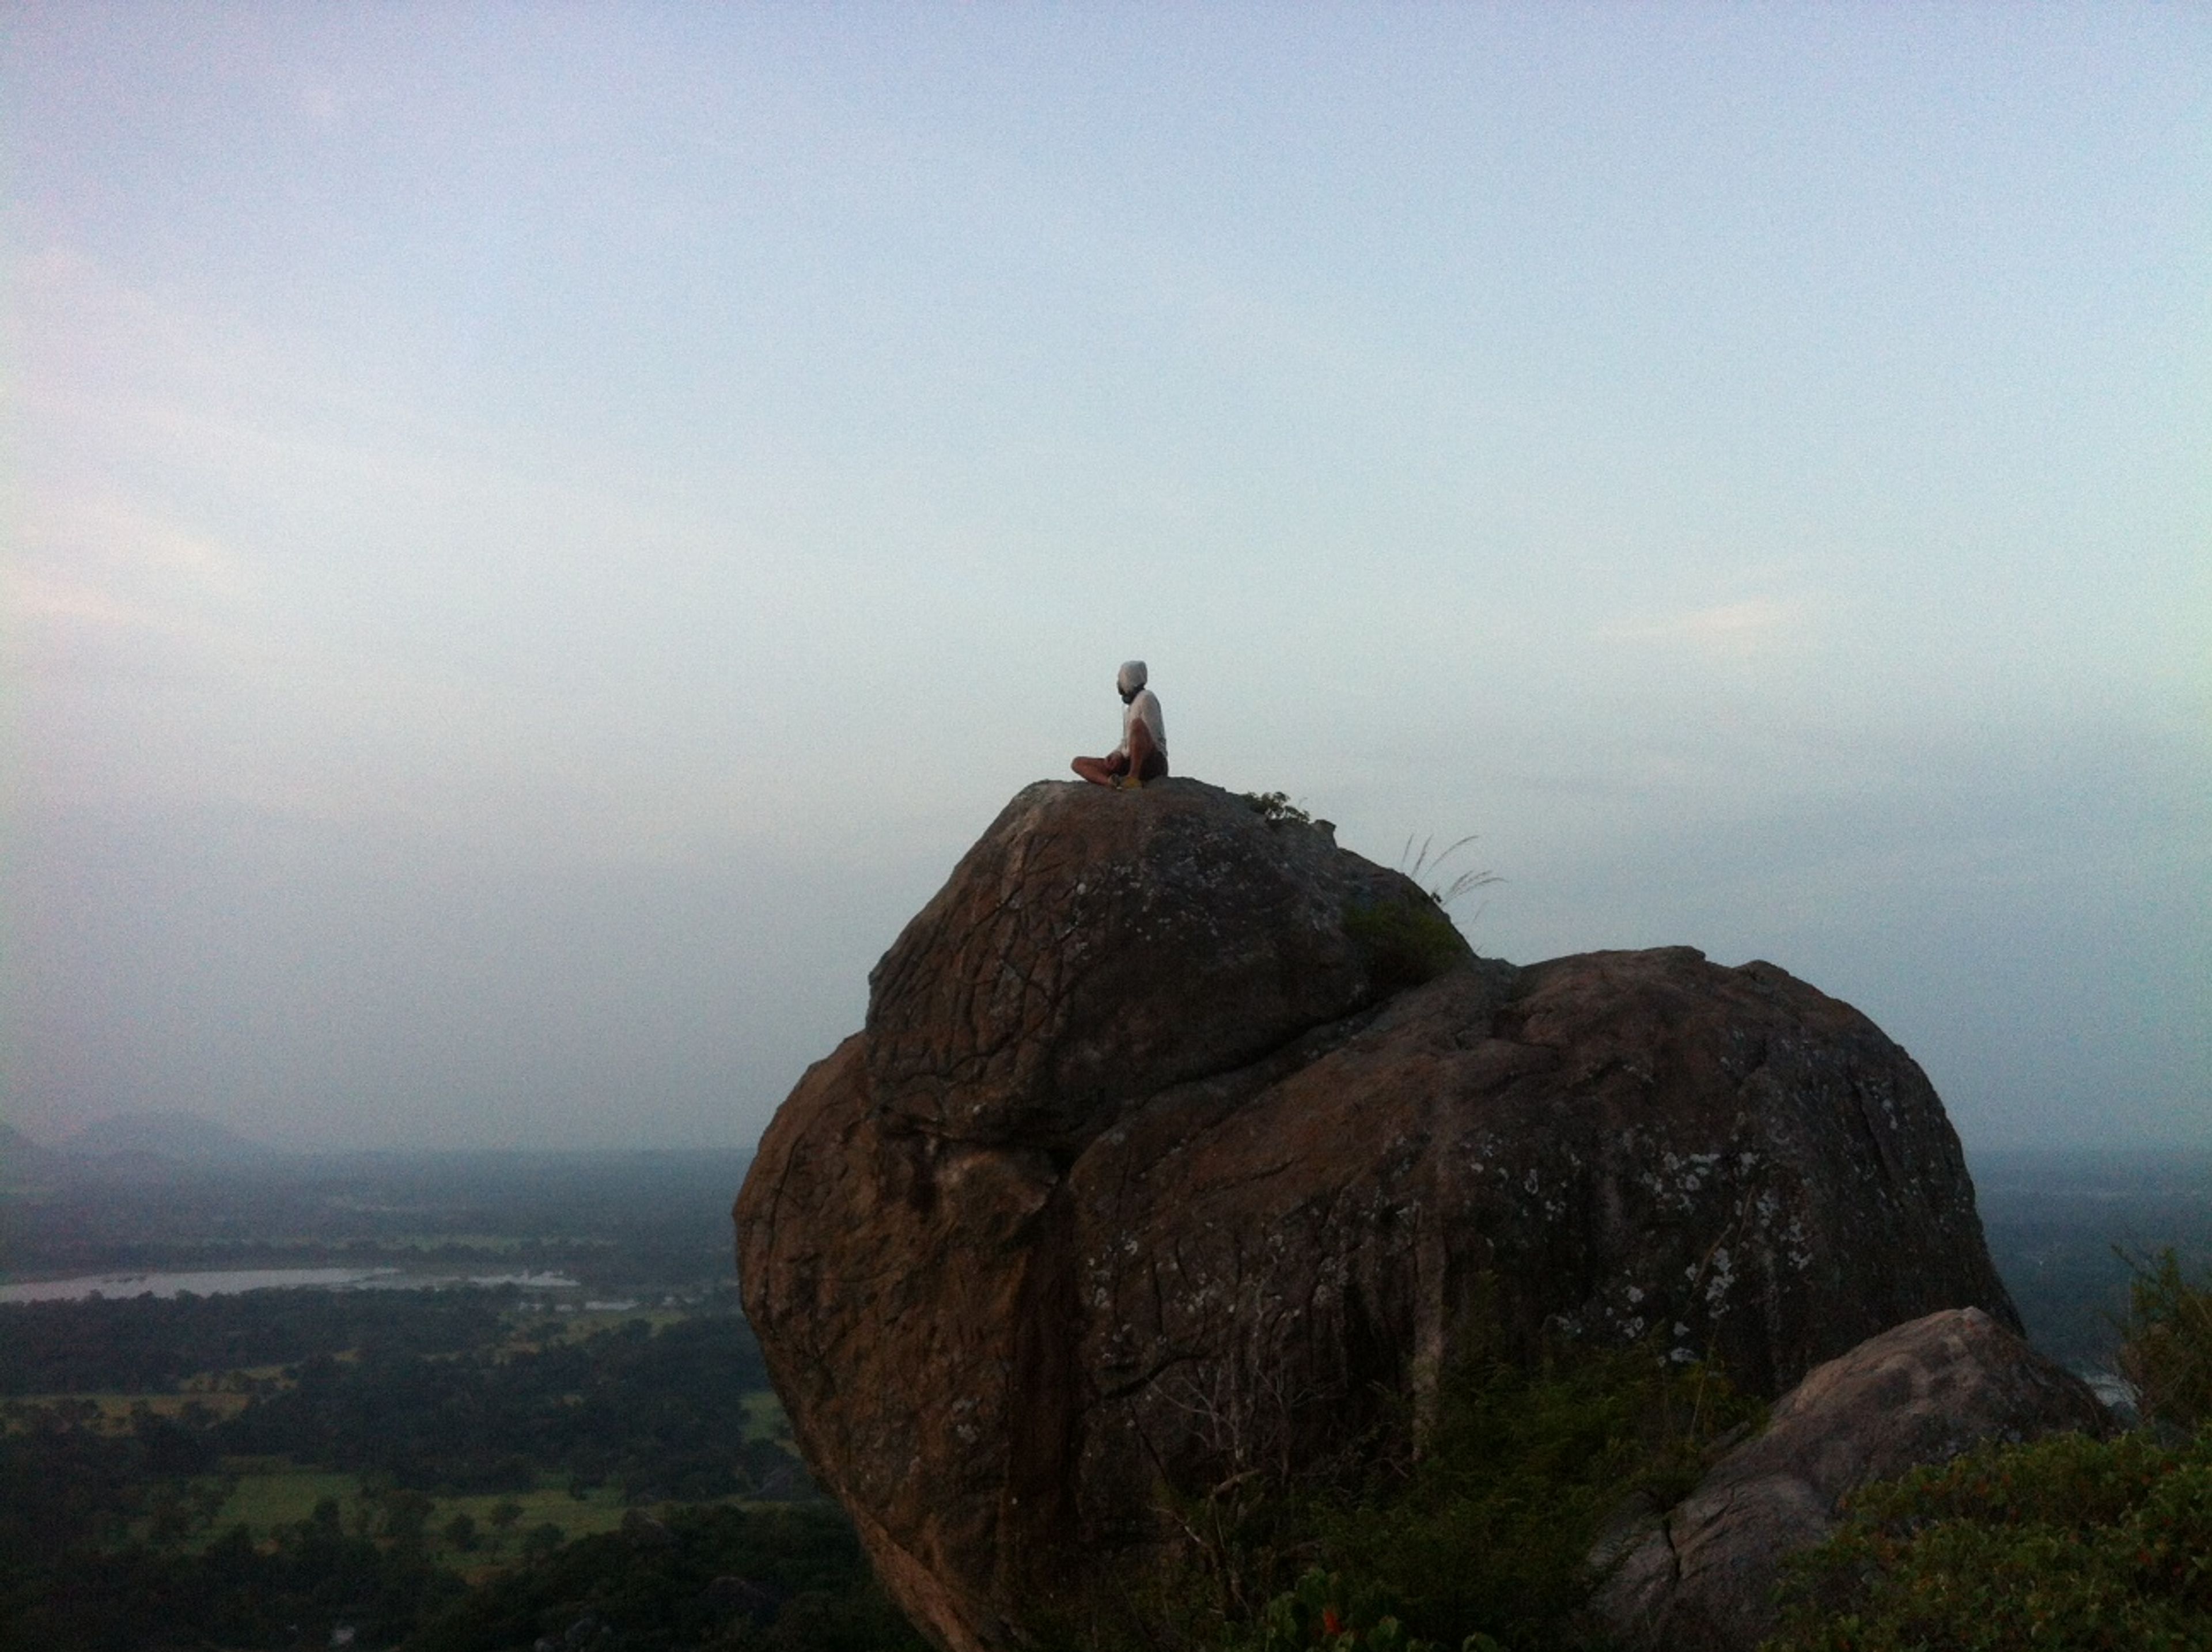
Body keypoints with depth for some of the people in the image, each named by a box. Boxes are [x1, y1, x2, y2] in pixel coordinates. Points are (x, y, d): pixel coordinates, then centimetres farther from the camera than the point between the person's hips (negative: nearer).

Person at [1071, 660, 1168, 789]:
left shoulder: (1146, 698, -5)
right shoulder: (1127, 705, 21)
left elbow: (1151, 738, -14)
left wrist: (1121, 755, -14)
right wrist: (1114, 755, 2)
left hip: (1154, 762, -8)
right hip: (1130, 763, 8)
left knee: (1137, 723, -35)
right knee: (1078, 763, -1)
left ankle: (1133, 778, -32)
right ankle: (1112, 782, -31)